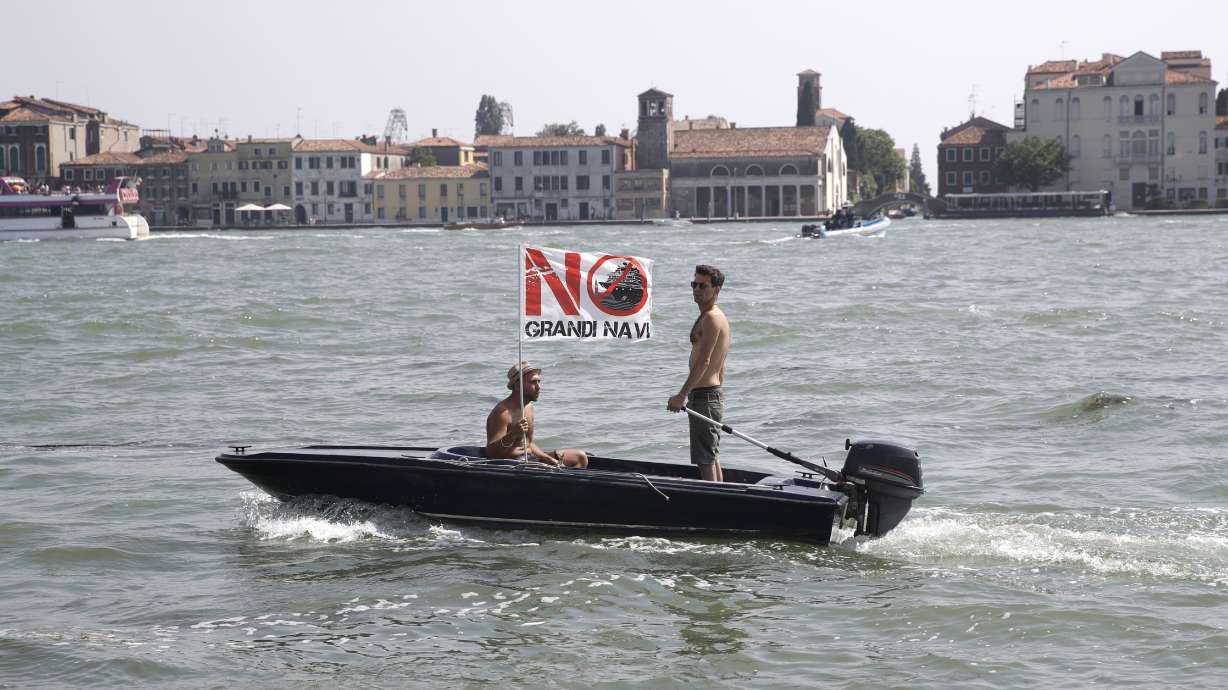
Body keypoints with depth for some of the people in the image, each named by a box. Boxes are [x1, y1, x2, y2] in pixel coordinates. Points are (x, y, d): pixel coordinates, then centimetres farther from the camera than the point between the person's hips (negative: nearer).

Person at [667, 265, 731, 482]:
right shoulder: (717, 317, 18)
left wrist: (681, 395, -22)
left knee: (705, 460, -8)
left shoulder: (711, 318, -15)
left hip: (704, 397, -11)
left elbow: (703, 362, -23)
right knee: (712, 457, 16)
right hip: (715, 396, 11)